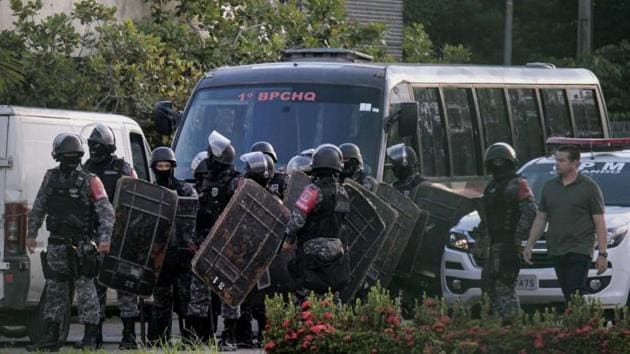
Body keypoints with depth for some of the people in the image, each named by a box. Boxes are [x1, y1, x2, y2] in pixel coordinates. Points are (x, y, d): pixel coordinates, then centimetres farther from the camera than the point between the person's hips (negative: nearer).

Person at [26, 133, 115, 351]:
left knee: (85, 290, -4)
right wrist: (32, 234, 15)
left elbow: (107, 212, -10)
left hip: (81, 245, -5)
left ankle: (90, 339, 0)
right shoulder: (51, 178, 9)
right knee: (54, 290, 8)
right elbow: (38, 208, 18)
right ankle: (51, 339, 13)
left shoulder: (90, 181, -6)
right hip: (56, 244, 5)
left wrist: (105, 238, -20)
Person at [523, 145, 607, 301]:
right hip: (556, 252, 5)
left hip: (579, 251, -5)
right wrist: (529, 245, 12)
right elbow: (540, 218, 20)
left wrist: (602, 254, -8)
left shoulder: (589, 187, -1)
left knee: (575, 293, -15)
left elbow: (600, 223, -2)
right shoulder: (549, 187, 14)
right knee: (568, 295, 5)